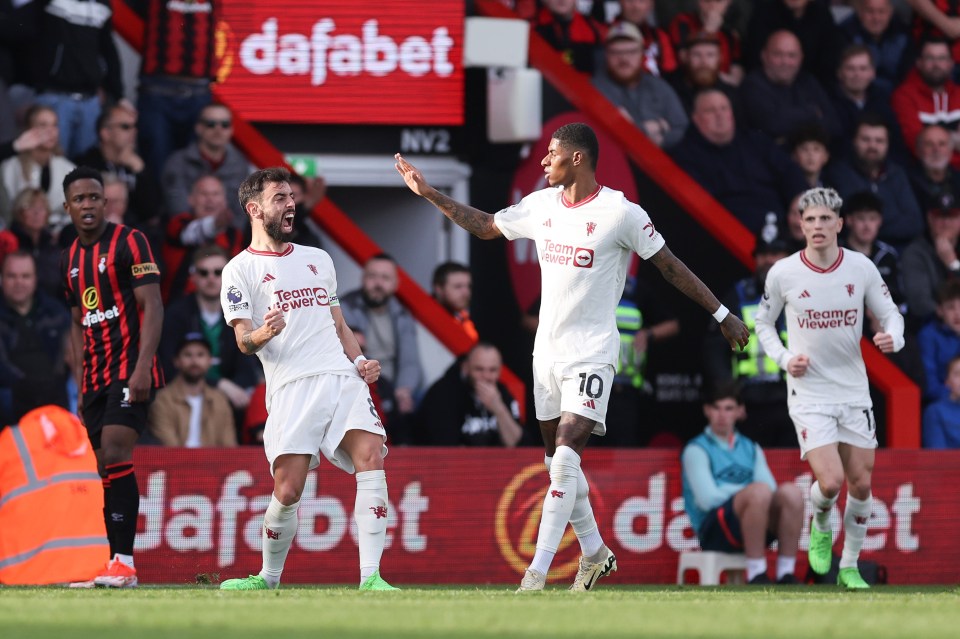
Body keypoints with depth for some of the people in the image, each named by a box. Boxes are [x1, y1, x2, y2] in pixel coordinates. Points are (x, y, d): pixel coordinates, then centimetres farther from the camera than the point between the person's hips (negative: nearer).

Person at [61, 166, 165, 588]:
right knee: (107, 468, 5)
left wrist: (142, 367, -20)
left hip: (130, 370, -7)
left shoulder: (129, 242, -6)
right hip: (96, 376, 7)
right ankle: (117, 567, 5)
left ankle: (125, 564, -23)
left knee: (115, 455, -20)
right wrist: (82, 383, 16)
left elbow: (152, 308, -11)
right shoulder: (71, 258, 16)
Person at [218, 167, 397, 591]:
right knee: (288, 491, -12)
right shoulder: (241, 270, 8)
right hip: (291, 386, -4)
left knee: (371, 457, -19)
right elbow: (243, 341, 0)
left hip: (342, 378, 4)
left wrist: (360, 360, 10)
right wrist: (260, 336, -24)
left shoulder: (319, 260, 25)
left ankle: (370, 578, -23)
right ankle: (269, 579, 12)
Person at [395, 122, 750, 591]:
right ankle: (595, 554, 29)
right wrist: (429, 194, 17)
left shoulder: (620, 213, -11)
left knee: (566, 456, -17)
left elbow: (670, 266, -4)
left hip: (591, 354, -7)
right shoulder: (541, 205, 6)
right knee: (558, 460, 12)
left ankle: (537, 575, -20)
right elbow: (485, 226, 22)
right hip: (547, 350, 7)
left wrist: (722, 314, -3)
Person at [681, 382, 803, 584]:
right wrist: (749, 490, -3)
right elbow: (708, 499, -9)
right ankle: (756, 575, -32)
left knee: (790, 492, -24)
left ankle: (786, 575, -25)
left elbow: (771, 489, 8)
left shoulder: (751, 449, 23)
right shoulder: (696, 450, 5)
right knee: (759, 491, -34)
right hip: (714, 533, -5)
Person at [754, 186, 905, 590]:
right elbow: (763, 322, 8)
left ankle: (849, 567, 23)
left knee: (861, 484, 5)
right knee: (830, 482, -16)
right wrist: (784, 358, -9)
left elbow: (890, 314, 7)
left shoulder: (862, 268, -4)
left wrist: (892, 338, -16)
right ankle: (820, 527, 19)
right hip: (809, 393, -3)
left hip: (854, 390, 3)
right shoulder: (783, 273, -8)